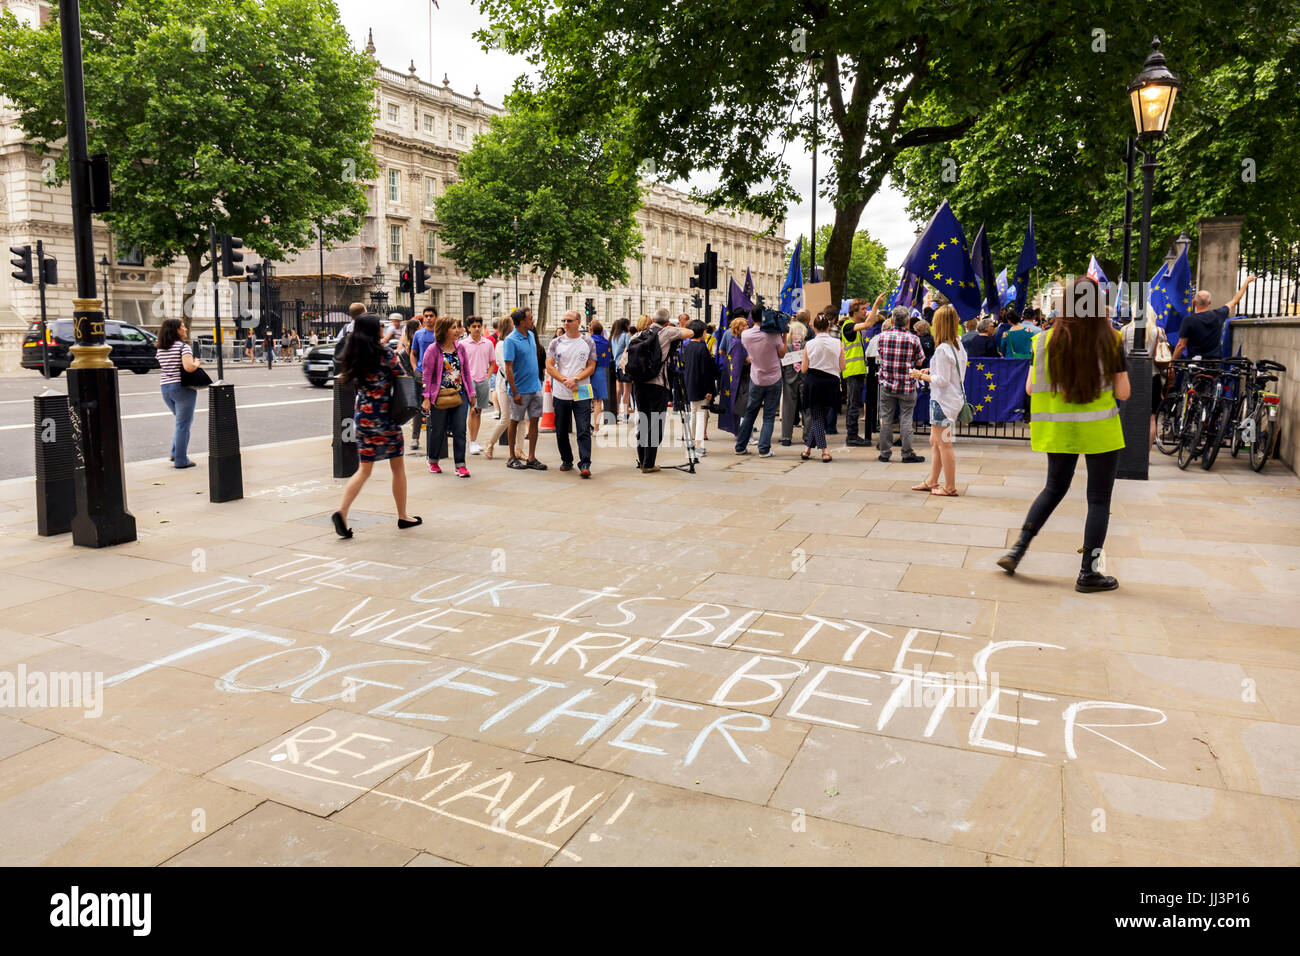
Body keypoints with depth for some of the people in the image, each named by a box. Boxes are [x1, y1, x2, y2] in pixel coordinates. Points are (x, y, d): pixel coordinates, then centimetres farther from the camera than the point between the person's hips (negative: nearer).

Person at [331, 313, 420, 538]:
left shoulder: (352, 357, 4)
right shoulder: (386, 355, -12)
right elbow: (401, 379, -5)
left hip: (362, 415, 5)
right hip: (385, 416, -5)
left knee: (364, 470, 10)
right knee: (398, 467, 10)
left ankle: (341, 511, -8)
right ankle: (403, 516, 19)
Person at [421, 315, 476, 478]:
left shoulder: (460, 347, 6)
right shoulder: (433, 350, -7)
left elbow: (467, 371, 12)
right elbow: (427, 375, -7)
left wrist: (471, 393, 10)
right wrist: (426, 398, -11)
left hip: (460, 394, 3)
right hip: (440, 396, -3)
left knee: (460, 430, -1)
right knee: (438, 430, 9)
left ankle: (460, 465, 3)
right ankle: (433, 461, 29)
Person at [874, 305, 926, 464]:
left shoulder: (882, 336, -3)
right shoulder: (913, 339, -8)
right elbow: (919, 361, 1)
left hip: (887, 384, 2)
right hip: (907, 385, -2)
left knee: (886, 419, 8)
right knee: (906, 420, 4)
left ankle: (885, 452, 14)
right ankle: (907, 454, 8)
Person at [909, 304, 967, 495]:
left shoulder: (942, 349, -20)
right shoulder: (958, 345, 8)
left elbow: (942, 380, -20)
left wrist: (922, 376, -8)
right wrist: (930, 371, 13)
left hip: (944, 401, -9)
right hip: (955, 398, 9)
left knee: (944, 444, 0)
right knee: (935, 442, 18)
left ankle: (950, 487, 8)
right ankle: (932, 481, 26)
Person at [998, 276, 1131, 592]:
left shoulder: (1047, 340, -5)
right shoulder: (1111, 341, -10)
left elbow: (1031, 389, -1)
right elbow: (1123, 393, -6)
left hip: (1059, 429, 3)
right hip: (1100, 430, -3)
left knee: (1054, 488, 21)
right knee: (1099, 499, 8)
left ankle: (1017, 549, 14)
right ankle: (1089, 572, 13)